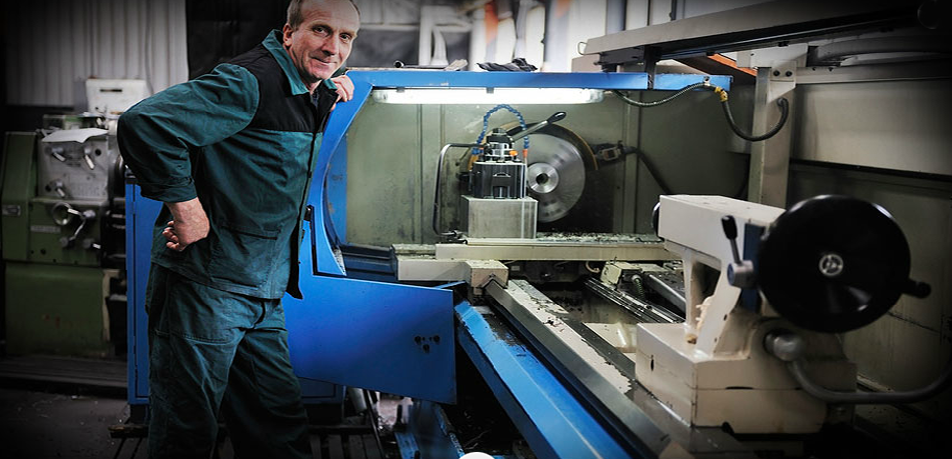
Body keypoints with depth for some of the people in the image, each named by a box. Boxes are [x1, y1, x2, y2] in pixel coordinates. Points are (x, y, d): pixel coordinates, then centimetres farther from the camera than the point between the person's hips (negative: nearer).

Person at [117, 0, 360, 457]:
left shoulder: (314, 90, 12)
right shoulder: (249, 83, -18)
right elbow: (143, 124, -27)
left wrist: (333, 85, 17)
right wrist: (187, 209, -23)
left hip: (263, 297, 9)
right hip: (205, 286, -8)